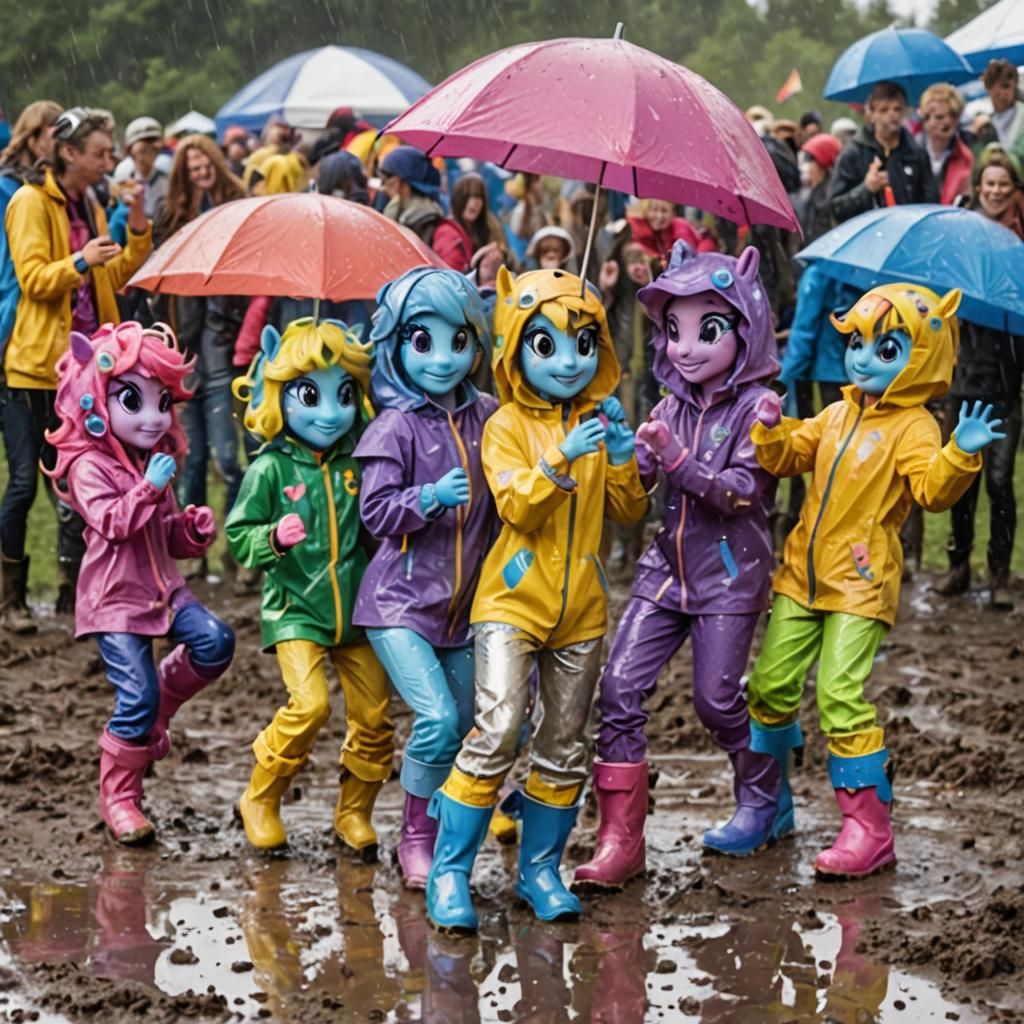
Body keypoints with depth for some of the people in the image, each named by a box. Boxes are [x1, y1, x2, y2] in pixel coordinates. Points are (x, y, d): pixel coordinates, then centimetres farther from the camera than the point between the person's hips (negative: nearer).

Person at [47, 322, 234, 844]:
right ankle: (118, 797, 5)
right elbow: (112, 522, -22)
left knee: (215, 642, -15)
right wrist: (149, 488, -28)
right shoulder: (90, 467, -9)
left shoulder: (157, 465, 13)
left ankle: (153, 713, 8)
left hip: (162, 589, 7)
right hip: (114, 599, -7)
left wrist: (194, 529, -1)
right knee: (137, 694, -11)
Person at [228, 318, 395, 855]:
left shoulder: (355, 466, 4)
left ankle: (354, 812, 23)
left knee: (373, 716, 3)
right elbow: (239, 537, -4)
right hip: (296, 611, -4)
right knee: (309, 702, -20)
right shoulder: (272, 469, -6)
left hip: (357, 610, 4)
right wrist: (274, 539, -21)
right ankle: (260, 800, 0)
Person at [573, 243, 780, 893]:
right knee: (620, 686, -7)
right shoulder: (672, 406, 10)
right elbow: (636, 482, 10)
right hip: (669, 566, 5)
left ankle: (764, 805, 28)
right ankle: (621, 839, -5)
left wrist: (679, 461, -24)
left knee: (717, 698, -1)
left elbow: (745, 490, -16)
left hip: (730, 574, -5)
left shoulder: (756, 407, -7)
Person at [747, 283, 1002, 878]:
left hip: (861, 584, -7)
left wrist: (961, 454, -39)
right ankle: (770, 797, 31)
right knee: (771, 684, 10)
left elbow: (933, 489, -22)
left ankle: (870, 827, -8)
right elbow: (789, 458, 17)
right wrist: (772, 428, -2)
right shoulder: (839, 416, 13)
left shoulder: (914, 428, -8)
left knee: (841, 694, -14)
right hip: (805, 573, 7)